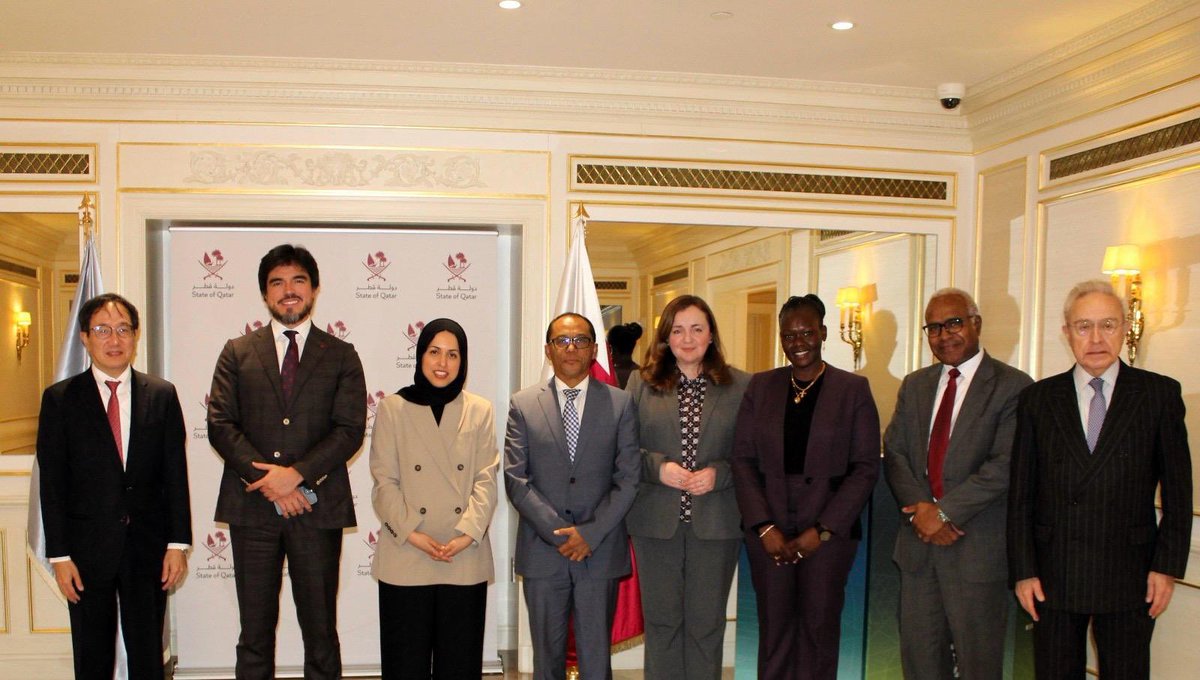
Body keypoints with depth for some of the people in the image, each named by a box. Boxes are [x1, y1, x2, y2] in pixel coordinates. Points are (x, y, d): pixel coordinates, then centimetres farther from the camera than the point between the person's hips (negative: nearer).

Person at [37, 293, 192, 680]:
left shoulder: (162, 395, 3)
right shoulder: (59, 398, 0)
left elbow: (176, 474, 2)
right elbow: (52, 483, -2)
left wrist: (178, 544, -2)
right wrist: (59, 555, -6)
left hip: (148, 547, 1)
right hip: (87, 549, -1)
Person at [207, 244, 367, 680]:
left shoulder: (341, 357, 7)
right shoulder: (237, 353, 10)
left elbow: (350, 431, -3)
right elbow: (220, 424, 0)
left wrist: (296, 474, -15)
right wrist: (267, 480, -12)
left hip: (317, 507, -1)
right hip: (252, 508, 1)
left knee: (321, 631, 6)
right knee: (255, 632, 9)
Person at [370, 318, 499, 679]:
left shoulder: (480, 411, 6)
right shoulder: (393, 409, 3)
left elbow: (486, 479, 1)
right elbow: (384, 482, -2)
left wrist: (467, 534, -12)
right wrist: (411, 533, -14)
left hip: (466, 561, 1)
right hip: (405, 559, -1)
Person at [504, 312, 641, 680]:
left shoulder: (620, 404, 3)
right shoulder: (523, 405, 3)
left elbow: (628, 479, -2)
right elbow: (515, 479, -2)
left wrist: (591, 533, -11)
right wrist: (558, 532, -11)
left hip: (600, 551, 0)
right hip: (543, 552, 1)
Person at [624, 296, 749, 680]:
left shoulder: (741, 387, 2)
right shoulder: (641, 384, 4)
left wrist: (719, 474, -14)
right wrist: (658, 467, -13)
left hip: (716, 523, 0)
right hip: (656, 522, 1)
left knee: (706, 623, 9)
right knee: (661, 619, 11)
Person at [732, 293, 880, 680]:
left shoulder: (854, 389, 1)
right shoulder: (760, 387, 7)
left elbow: (866, 467, -3)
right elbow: (742, 459, 4)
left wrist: (822, 531, -9)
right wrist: (764, 527, -7)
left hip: (829, 531, -1)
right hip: (768, 530, 2)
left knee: (820, 629, 6)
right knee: (773, 629, 6)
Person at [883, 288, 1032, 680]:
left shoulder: (1012, 387, -6)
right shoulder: (914, 386, 13)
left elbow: (1005, 465, -15)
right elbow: (894, 453, 6)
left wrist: (944, 511, -16)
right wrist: (920, 510, -10)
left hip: (978, 548, -5)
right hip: (918, 543, 5)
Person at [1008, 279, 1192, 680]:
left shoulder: (1160, 394, 1)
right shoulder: (1038, 399, 3)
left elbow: (1177, 489, 2)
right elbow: (1021, 493, 2)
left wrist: (1168, 565, -3)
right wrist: (1022, 570, -1)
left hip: (1129, 579, -1)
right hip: (1053, 577, 1)